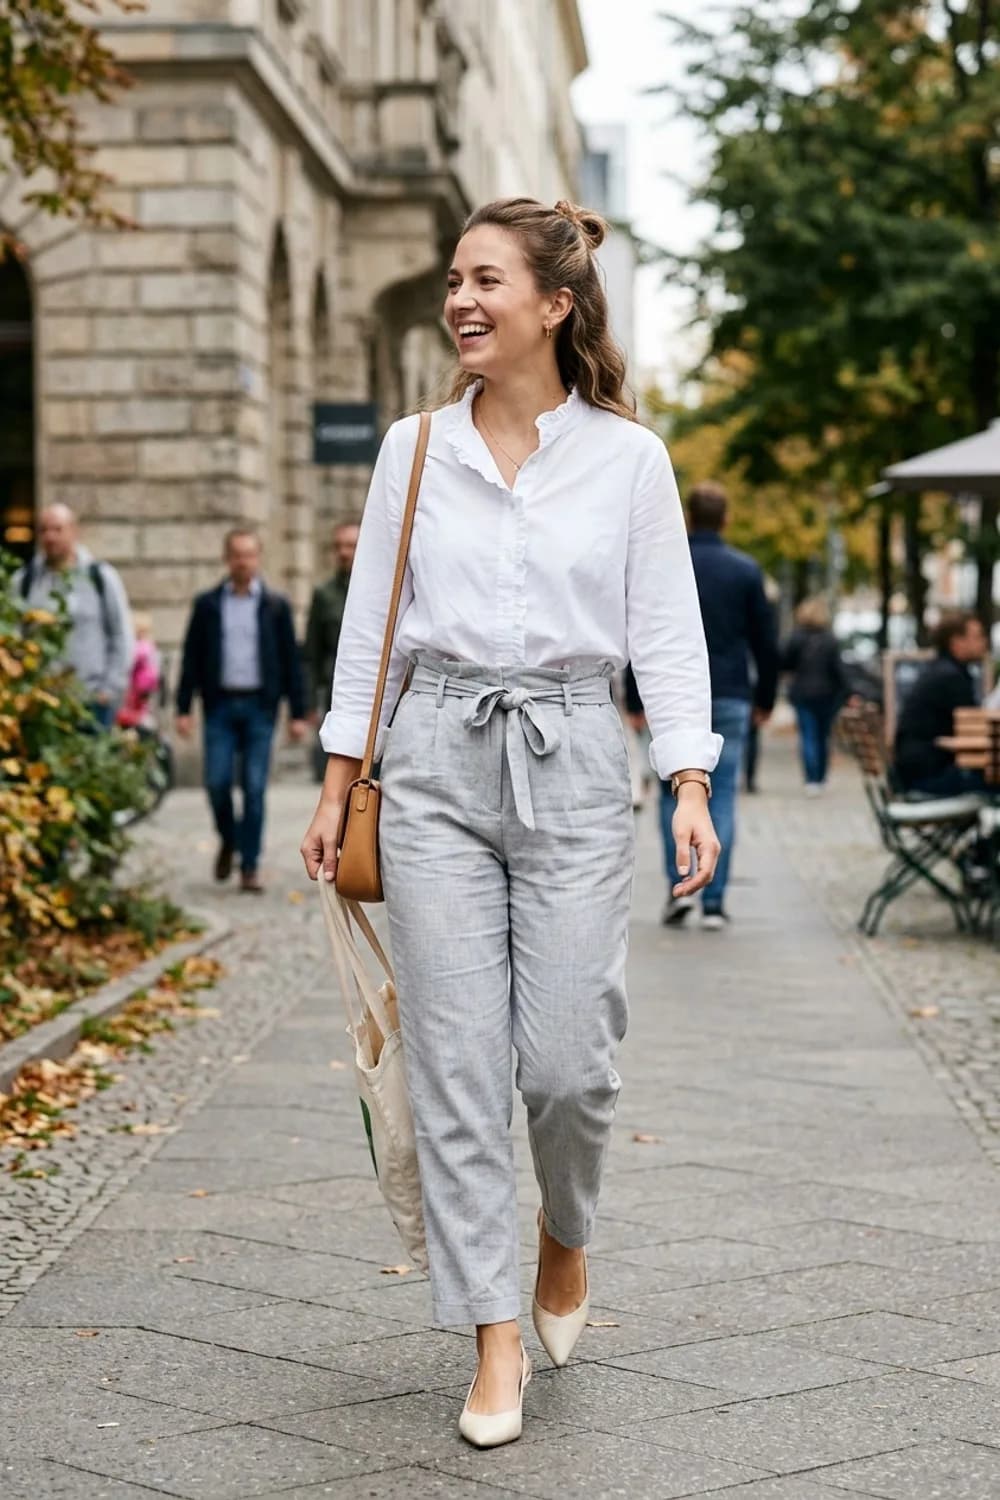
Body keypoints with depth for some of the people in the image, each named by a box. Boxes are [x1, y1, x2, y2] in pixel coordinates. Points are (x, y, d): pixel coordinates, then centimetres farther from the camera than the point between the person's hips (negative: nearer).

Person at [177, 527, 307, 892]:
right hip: (220, 705, 1)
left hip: (259, 706, -1)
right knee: (217, 782, -4)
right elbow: (192, 659, 6)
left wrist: (298, 713, 0)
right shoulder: (208, 605, 6)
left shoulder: (275, 606, 5)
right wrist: (183, 708, -1)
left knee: (254, 788, -3)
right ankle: (228, 841, 23)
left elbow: (291, 660, 5)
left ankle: (250, 866, 4)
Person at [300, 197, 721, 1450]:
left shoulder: (627, 456, 2)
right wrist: (335, 790, 8)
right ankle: (496, 1338, 9)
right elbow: (369, 627, 11)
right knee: (456, 1058, -1)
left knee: (569, 1056, -5)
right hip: (436, 759, 2)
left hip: (571, 761, -1)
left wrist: (691, 790, -8)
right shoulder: (412, 449, 7)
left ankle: (564, 1234, 29)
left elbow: (668, 634, 2)